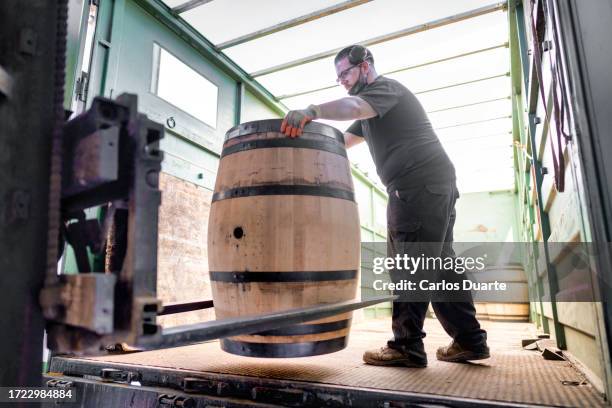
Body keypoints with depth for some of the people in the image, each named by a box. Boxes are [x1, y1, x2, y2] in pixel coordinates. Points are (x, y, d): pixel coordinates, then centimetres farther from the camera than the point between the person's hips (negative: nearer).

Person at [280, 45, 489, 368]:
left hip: (420, 186, -10)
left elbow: (354, 106, -25)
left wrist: (310, 111, -40)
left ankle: (407, 347, -6)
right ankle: (470, 340, 18)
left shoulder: (386, 87, -2)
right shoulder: (369, 110, 29)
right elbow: (342, 140, 24)